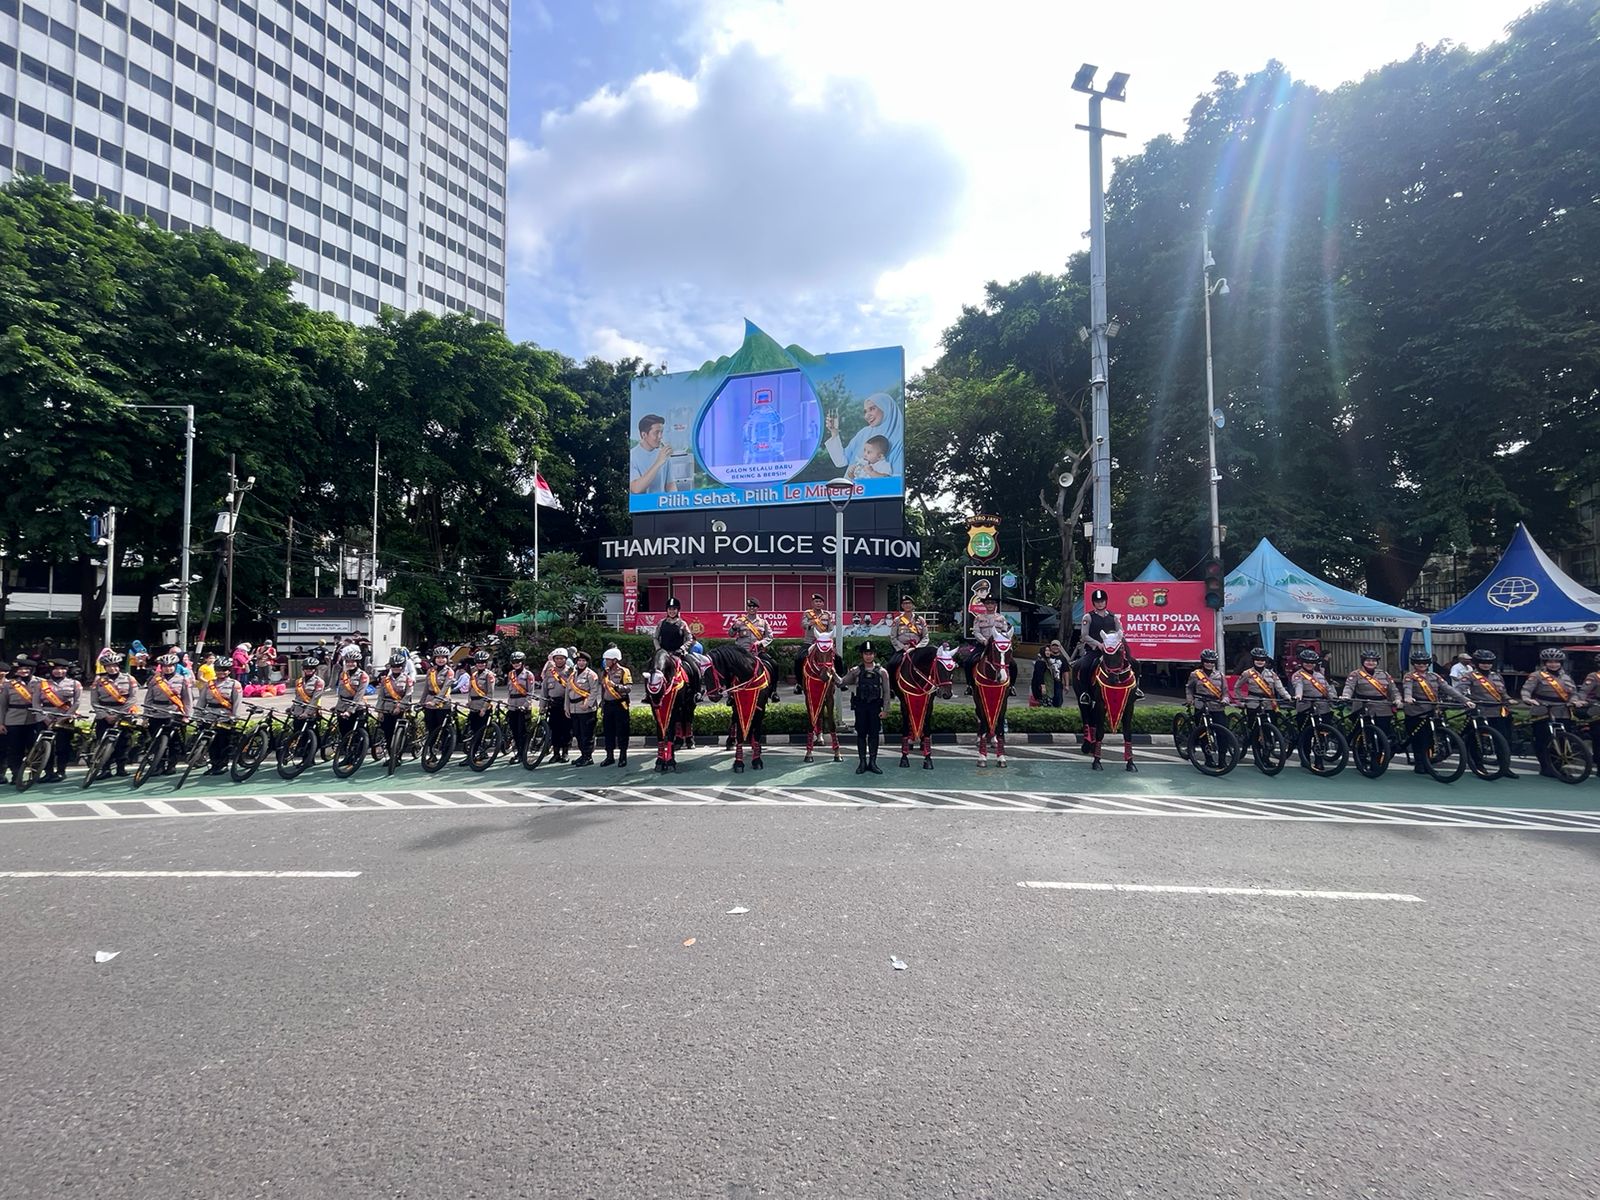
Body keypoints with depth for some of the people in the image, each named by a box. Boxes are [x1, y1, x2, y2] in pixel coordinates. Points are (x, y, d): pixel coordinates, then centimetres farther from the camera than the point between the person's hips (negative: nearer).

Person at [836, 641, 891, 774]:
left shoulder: (882, 672, 2)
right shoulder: (856, 671, 4)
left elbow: (886, 692, 2)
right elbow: (842, 683, 1)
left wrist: (884, 710, -4)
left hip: (875, 706, 0)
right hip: (860, 706, 0)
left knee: (874, 734, 4)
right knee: (861, 734, 5)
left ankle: (873, 762, 14)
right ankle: (862, 762, 13)